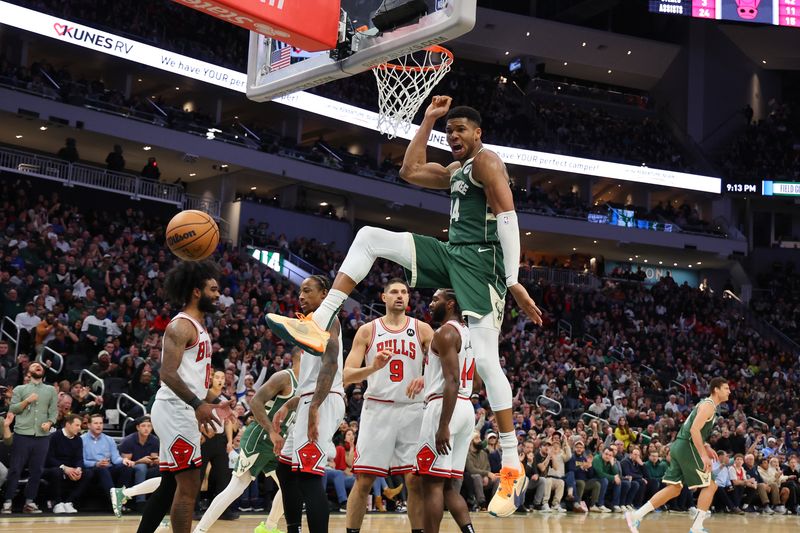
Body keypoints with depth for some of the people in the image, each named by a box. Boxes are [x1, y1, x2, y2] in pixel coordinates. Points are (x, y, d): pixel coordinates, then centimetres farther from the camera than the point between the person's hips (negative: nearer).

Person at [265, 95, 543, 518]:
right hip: (452, 254, 9)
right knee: (369, 237, 0)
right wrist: (428, 120, 22)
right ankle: (319, 326, -8)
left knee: (486, 362, -15)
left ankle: (513, 468, -8)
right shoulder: (456, 171, 22)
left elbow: (508, 217, -16)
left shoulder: (486, 161, -6)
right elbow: (410, 171, 26)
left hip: (480, 261, -9)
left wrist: (513, 281, -24)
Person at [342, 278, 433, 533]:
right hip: (377, 408, -1)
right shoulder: (367, 330, 5)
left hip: (412, 410, 1)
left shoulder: (422, 329, 7)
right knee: (363, 480, -2)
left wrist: (425, 378, -22)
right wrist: (373, 367, -21)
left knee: (415, 480, -1)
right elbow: (347, 375, -1)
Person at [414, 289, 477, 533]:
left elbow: (452, 382, -19)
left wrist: (443, 425, -24)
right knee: (447, 485, 12)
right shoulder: (467, 334, 20)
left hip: (444, 407, -10)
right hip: (466, 408, 10)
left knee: (432, 483, -6)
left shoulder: (445, 333, -10)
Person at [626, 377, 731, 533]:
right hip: (687, 447, -10)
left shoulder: (705, 404, 22)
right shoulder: (709, 405, -10)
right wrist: (703, 455, -25)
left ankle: (636, 515, 4)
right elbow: (694, 430, -21)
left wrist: (706, 447, 19)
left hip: (680, 446, 10)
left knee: (674, 489, 9)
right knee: (710, 485, -2)